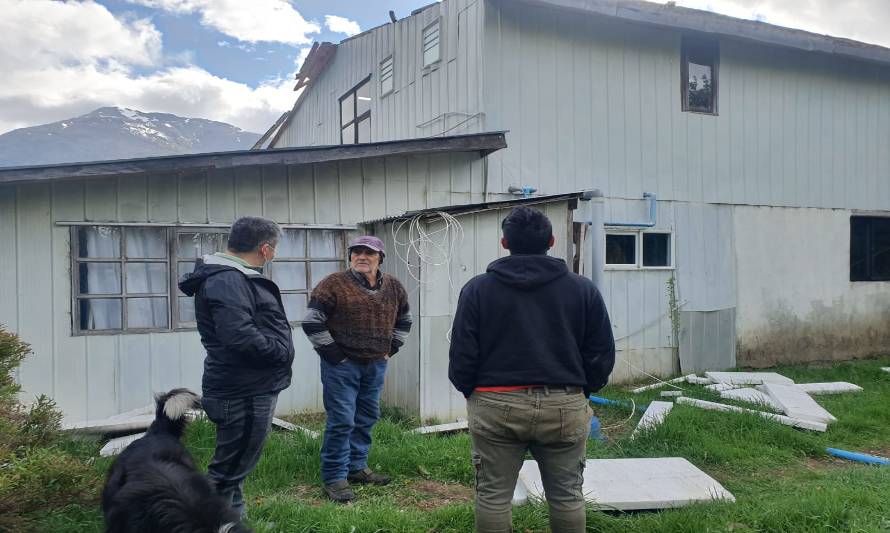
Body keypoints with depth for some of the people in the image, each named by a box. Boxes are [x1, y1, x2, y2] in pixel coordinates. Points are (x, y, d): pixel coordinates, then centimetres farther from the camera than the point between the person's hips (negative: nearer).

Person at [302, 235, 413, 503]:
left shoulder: (393, 287, 6)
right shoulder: (334, 284, -10)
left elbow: (404, 320, 21)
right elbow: (312, 321, -10)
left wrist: (390, 349, 13)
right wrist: (331, 353, -11)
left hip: (376, 365, 6)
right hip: (342, 364, -6)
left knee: (367, 418, 15)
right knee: (341, 421, -4)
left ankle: (357, 466, 31)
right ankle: (334, 478, 7)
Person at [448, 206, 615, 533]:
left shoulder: (477, 289, 0)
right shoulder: (583, 289, 3)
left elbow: (461, 356, -1)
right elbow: (602, 355, 5)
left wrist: (471, 393, 16)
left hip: (496, 407, -1)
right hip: (565, 408, 1)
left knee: (493, 496, 10)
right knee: (567, 496, 14)